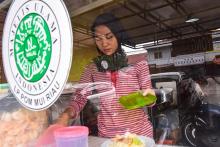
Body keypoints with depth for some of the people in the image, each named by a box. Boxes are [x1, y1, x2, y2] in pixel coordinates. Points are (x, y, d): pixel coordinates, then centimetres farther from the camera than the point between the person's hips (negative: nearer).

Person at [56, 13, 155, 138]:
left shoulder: (137, 62, -7)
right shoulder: (93, 68, -2)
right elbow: (79, 99, -3)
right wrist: (66, 114, -22)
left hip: (139, 132, -2)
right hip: (106, 135, 3)